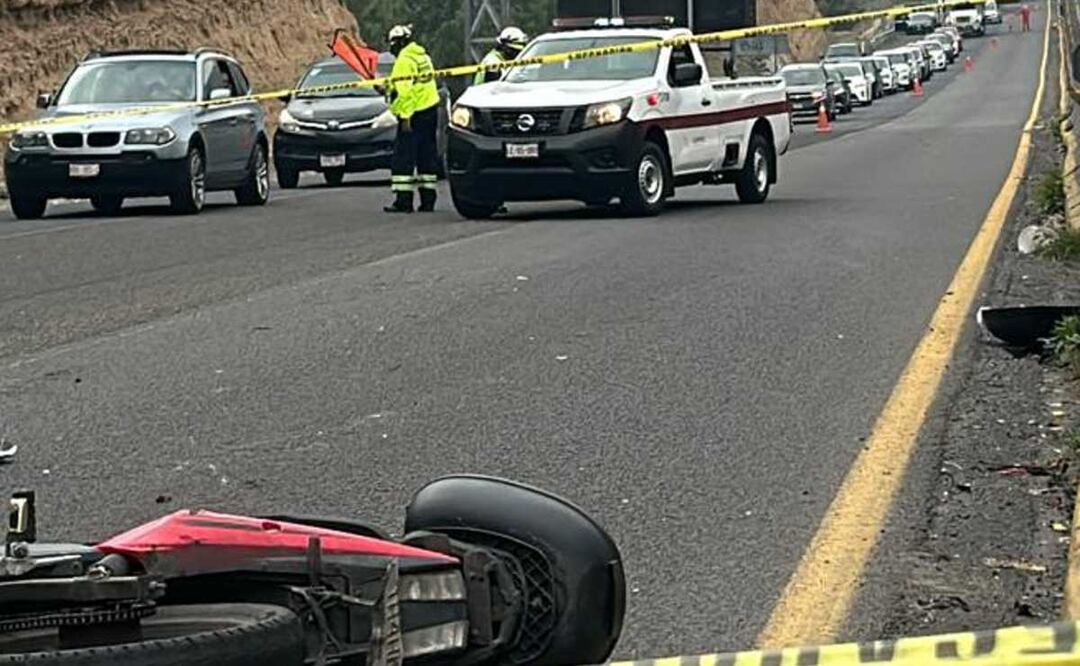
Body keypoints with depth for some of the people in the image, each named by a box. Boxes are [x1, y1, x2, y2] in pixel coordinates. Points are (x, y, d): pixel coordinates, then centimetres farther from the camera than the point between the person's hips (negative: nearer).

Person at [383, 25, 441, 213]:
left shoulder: (405, 61, -13)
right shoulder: (423, 56, 15)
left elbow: (405, 91, -19)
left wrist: (405, 117, -20)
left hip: (414, 115, -9)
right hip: (431, 108, 9)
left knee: (403, 158, -6)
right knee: (427, 157, 11)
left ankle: (403, 199, -9)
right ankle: (428, 199, 12)